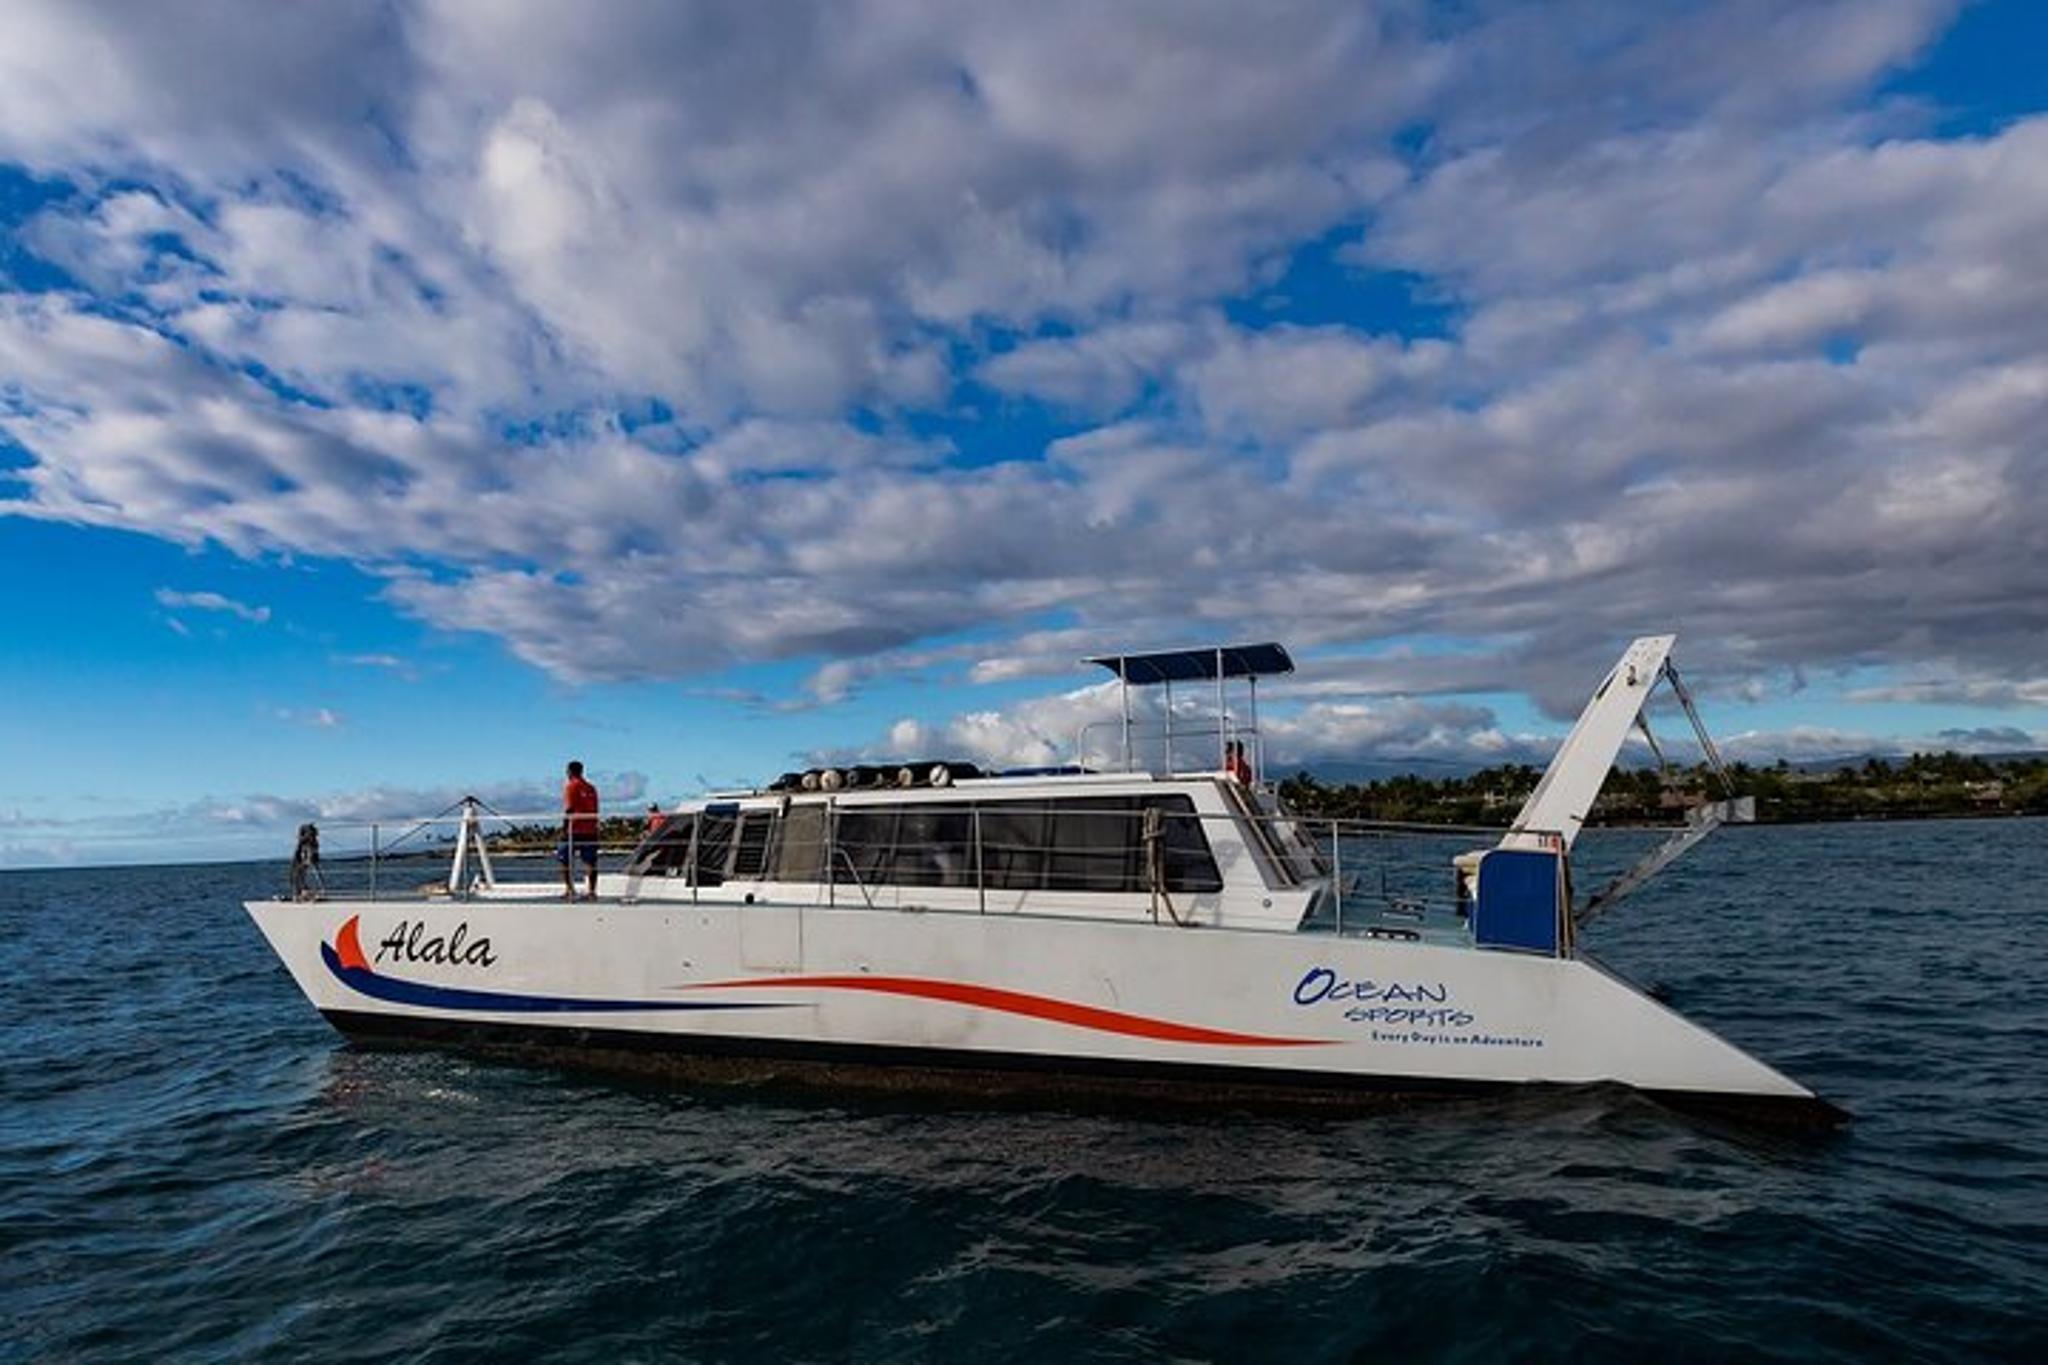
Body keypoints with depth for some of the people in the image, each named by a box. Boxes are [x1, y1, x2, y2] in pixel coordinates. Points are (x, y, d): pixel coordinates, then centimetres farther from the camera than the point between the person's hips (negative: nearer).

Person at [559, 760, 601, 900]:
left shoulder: (570, 786, -4)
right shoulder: (591, 788, 13)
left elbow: (569, 809, -11)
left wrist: (565, 827, -8)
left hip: (574, 829, -5)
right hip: (591, 829, 5)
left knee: (565, 858, 5)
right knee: (591, 861, 4)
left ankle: (570, 889, -2)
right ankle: (592, 891, 4)